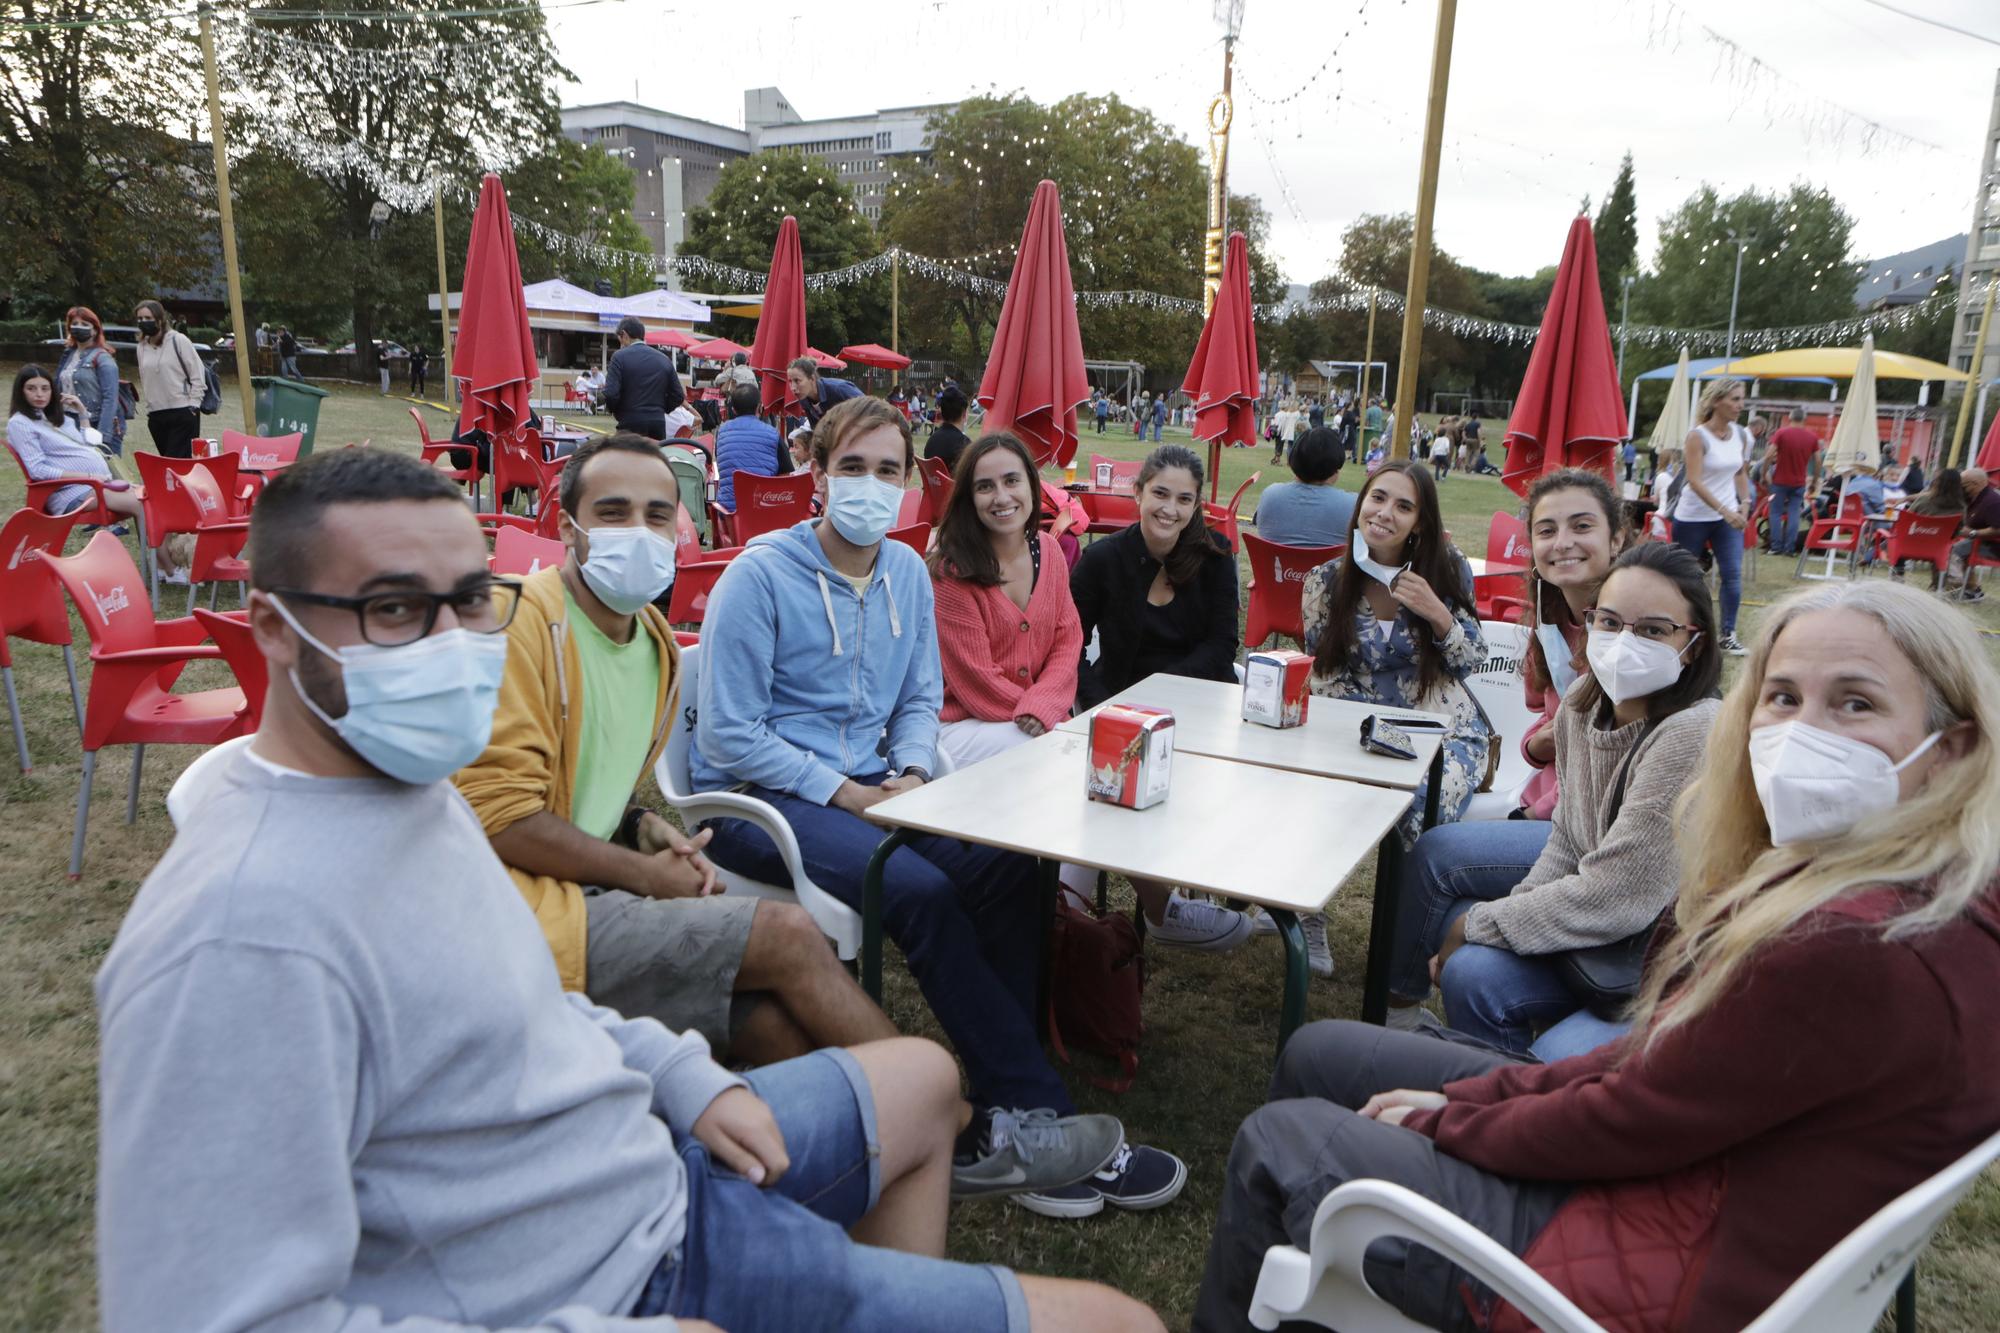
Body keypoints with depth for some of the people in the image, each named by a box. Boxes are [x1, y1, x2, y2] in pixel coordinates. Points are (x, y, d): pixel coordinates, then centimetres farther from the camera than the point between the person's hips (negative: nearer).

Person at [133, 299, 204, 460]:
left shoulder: (178, 340, -5)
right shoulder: (142, 346, 12)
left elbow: (198, 374, -5)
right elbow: (144, 380, 21)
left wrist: (192, 405, -9)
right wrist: (148, 405, 13)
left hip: (182, 414, -6)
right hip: (156, 415, 6)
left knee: (178, 459, -10)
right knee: (166, 458, 8)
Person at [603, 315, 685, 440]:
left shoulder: (620, 356, -5)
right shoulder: (664, 359, 9)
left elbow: (611, 394, -13)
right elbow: (678, 396, 8)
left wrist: (614, 410, 6)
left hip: (630, 424, -4)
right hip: (658, 424, 4)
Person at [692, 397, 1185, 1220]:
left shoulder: (907, 573, 11)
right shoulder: (762, 574, -9)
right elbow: (727, 735, -12)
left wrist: (911, 775, -4)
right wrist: (846, 795, -16)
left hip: (869, 786, 6)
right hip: (758, 800, -6)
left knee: (1006, 865, -21)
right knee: (921, 891, -31)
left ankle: (999, 1132, -15)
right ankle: (1037, 1109, -17)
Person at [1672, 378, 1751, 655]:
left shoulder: (1739, 434, 4)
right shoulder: (1698, 437, -15)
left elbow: (1740, 473, 17)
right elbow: (1695, 481, -23)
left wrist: (1744, 503, 4)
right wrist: (1724, 511, -29)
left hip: (1728, 516, 5)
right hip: (1693, 517, -5)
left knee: (1733, 574, -4)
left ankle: (1728, 634, 5)